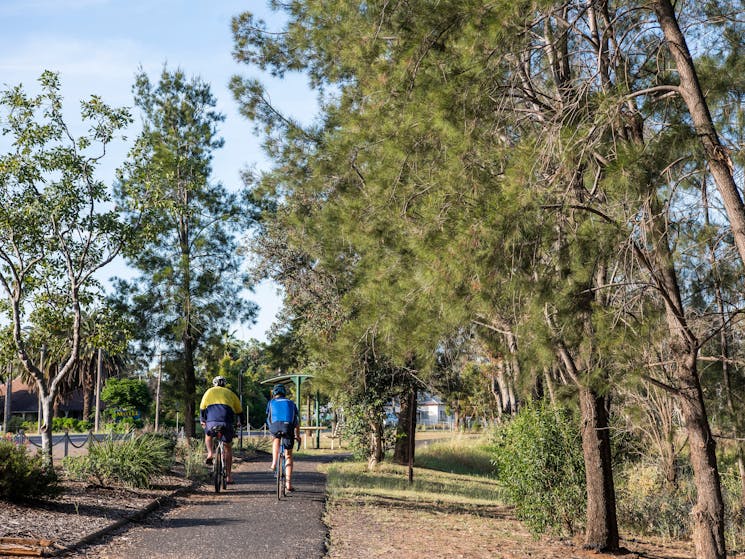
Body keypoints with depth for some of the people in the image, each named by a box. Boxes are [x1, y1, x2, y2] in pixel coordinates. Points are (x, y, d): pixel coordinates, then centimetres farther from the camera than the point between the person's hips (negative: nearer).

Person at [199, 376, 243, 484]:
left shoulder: (210, 391, 24)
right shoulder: (230, 393, 26)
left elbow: (202, 408, 21)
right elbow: (239, 410, 27)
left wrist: (202, 421, 32)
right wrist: (240, 421, 43)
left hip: (212, 421, 0)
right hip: (227, 422, 0)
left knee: (208, 435, 34)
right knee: (228, 447, 16)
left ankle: (210, 454, 8)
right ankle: (228, 476, 13)